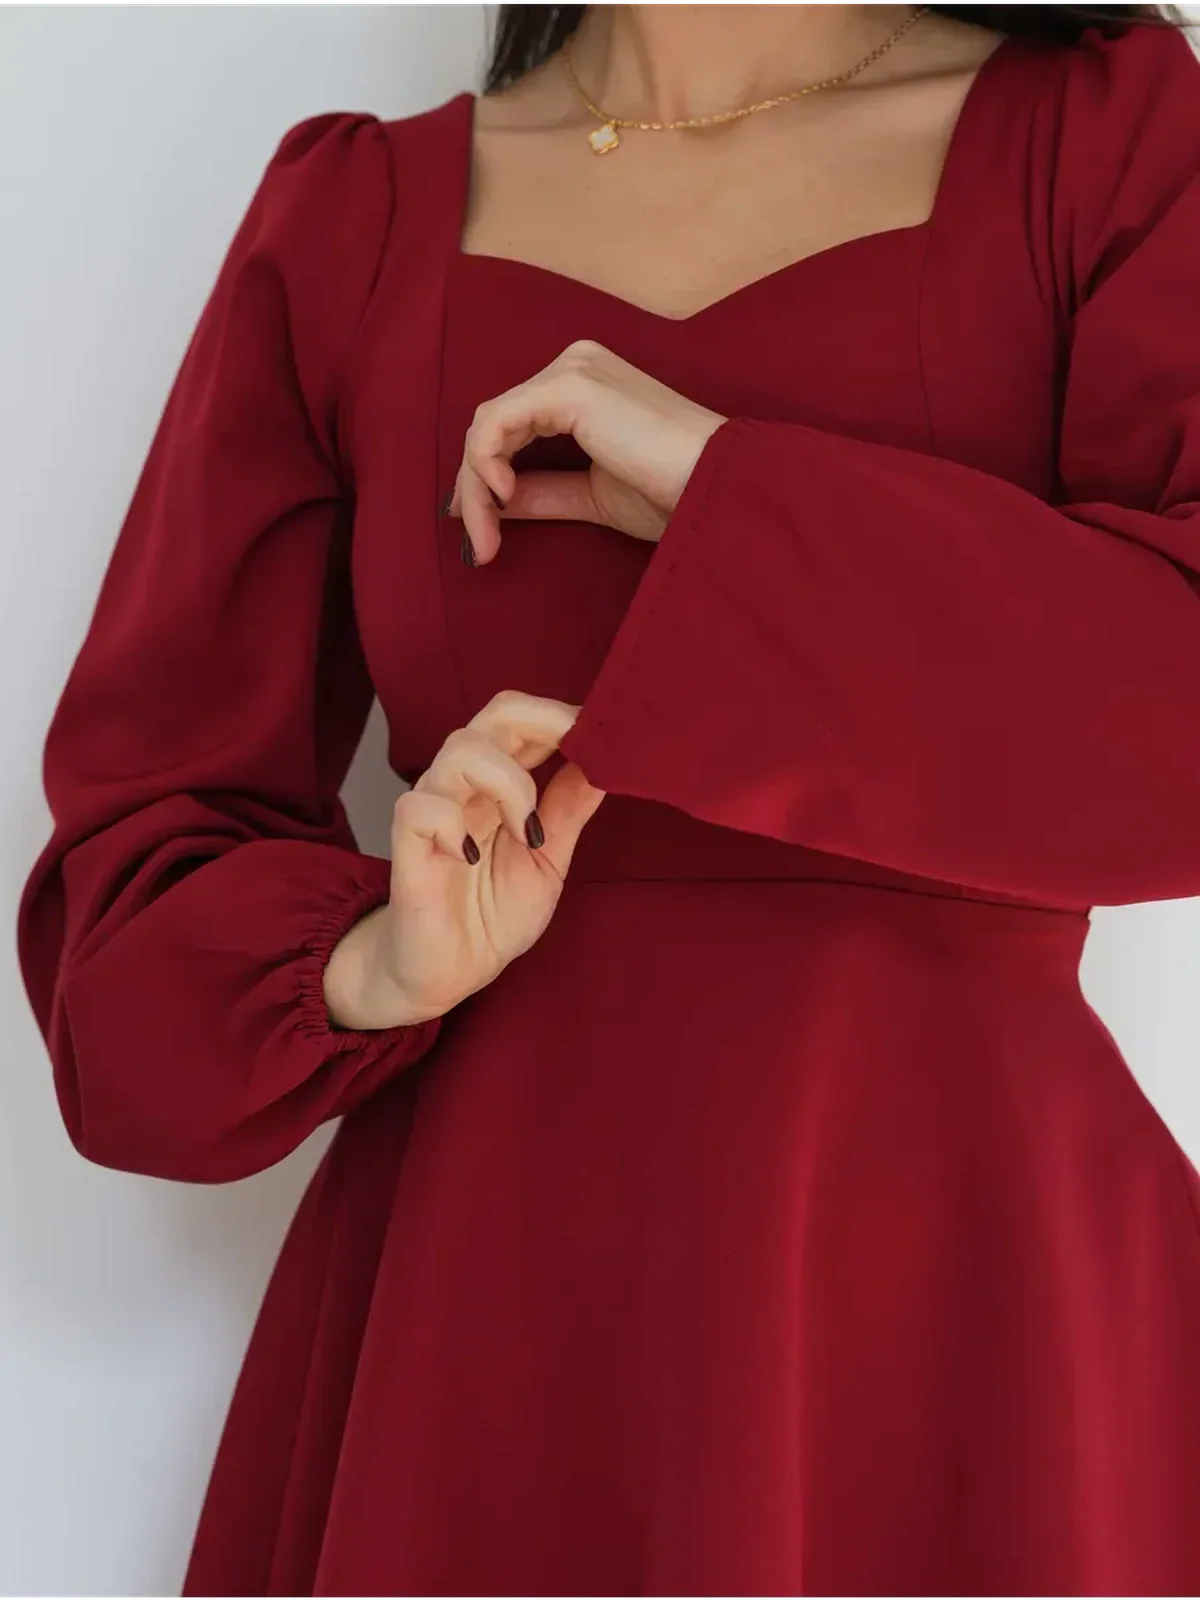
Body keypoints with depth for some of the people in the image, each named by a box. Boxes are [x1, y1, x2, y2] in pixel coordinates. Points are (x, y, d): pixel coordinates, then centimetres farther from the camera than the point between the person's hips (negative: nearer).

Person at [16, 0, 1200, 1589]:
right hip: (470, 1270, 2)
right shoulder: (348, 218, 4)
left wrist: (737, 494, -18)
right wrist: (374, 969, -14)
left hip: (970, 1259, -1)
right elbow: (147, 832, 5)